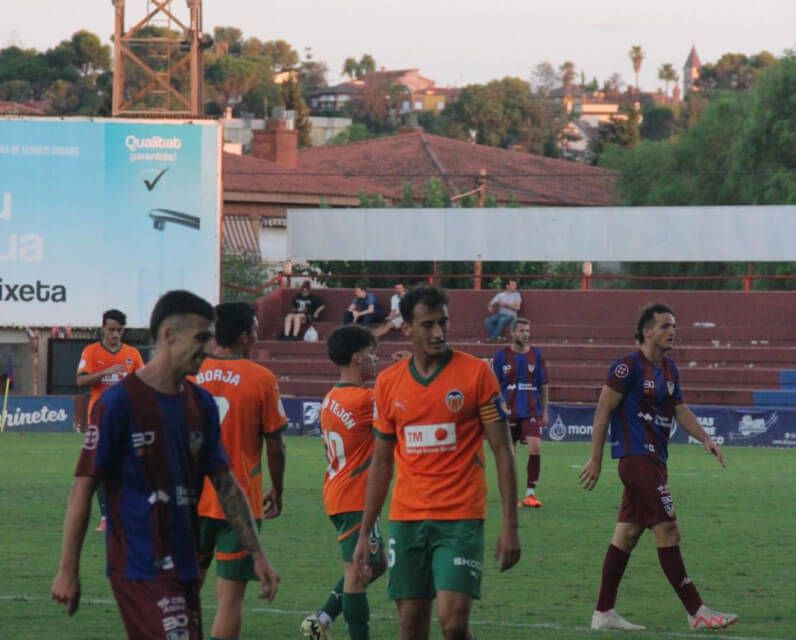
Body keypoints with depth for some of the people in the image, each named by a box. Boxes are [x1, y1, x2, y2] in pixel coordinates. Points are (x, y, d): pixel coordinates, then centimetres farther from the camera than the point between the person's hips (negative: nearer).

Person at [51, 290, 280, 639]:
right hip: (139, 568, -7)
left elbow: (225, 483, 15)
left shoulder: (201, 404, 10)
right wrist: (68, 570, -10)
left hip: (185, 567, 7)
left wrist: (257, 554, 10)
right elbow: (84, 486, -9)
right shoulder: (119, 402, -10)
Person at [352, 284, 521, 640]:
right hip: (406, 518, 4)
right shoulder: (388, 383, 7)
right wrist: (365, 534, 12)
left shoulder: (476, 373, -4)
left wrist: (510, 526, -8)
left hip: (460, 519, -4)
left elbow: (502, 451, -3)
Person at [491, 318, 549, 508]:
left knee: (535, 448, -14)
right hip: (509, 412, 0)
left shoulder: (536, 355, 5)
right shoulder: (502, 356, 0)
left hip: (532, 412, 0)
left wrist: (545, 412, 8)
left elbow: (544, 386, 10)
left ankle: (530, 493, -7)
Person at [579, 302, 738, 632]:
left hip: (653, 461, 9)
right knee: (668, 532, -10)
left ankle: (603, 613, 14)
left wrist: (706, 439, 5)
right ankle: (697, 612, -10)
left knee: (626, 534, 10)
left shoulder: (669, 369, 14)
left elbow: (680, 410, 21)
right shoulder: (629, 366, -11)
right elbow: (603, 411, -10)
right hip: (637, 458, -9)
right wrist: (596, 460, -11)